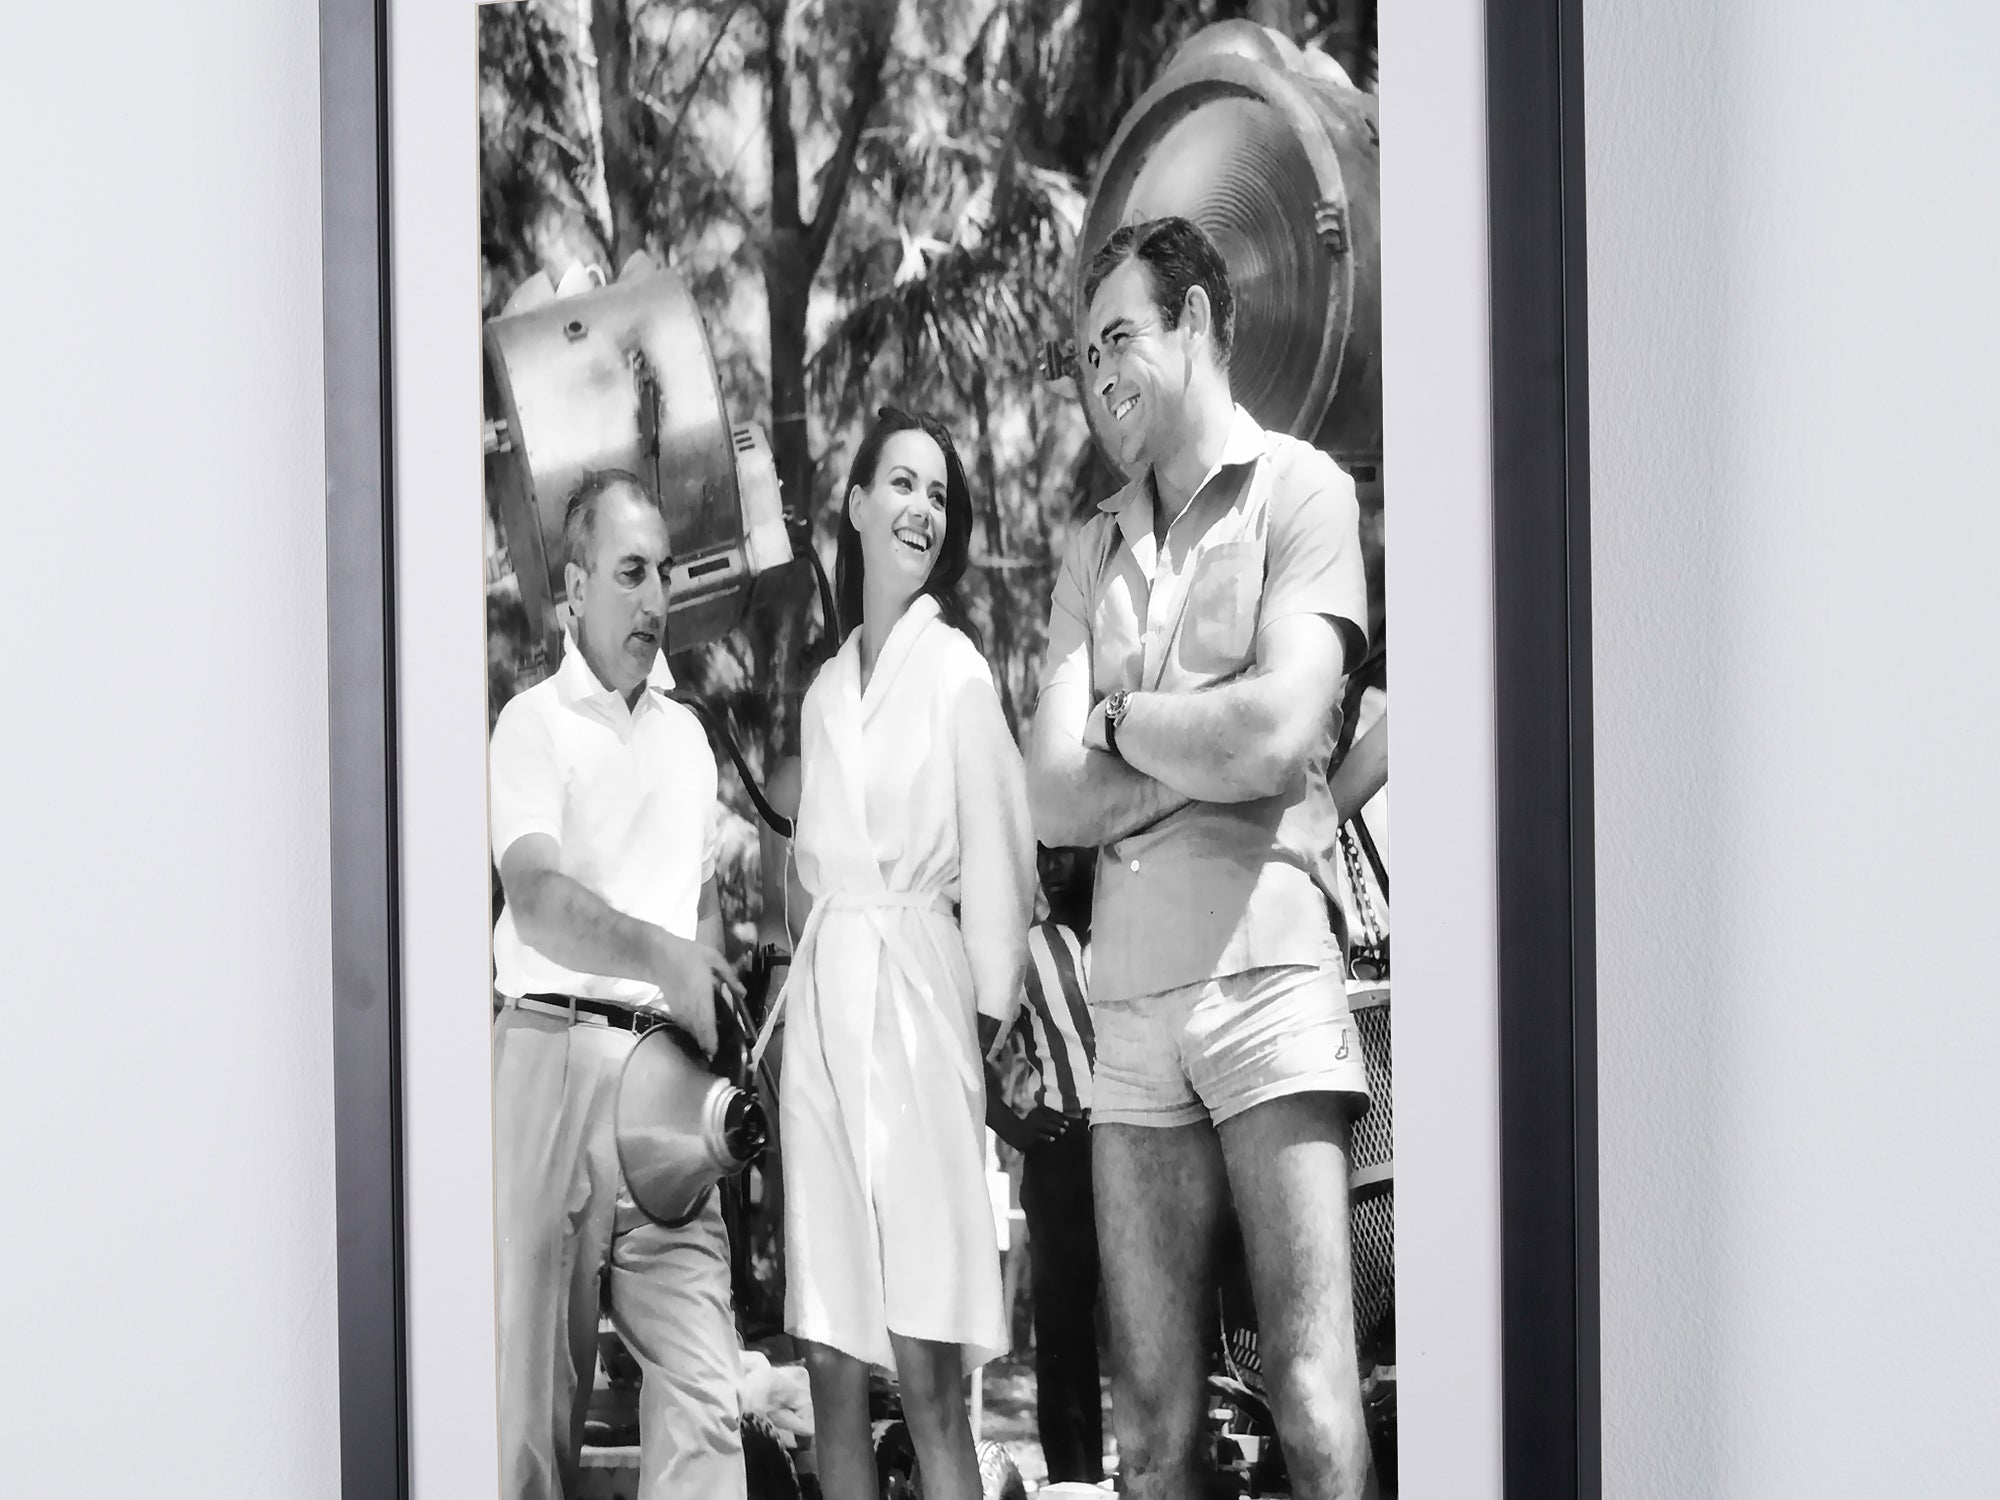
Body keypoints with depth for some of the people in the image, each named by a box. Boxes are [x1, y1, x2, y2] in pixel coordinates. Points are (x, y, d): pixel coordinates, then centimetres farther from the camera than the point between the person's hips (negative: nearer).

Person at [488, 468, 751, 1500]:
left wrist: (710, 989, 9)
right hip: (555, 1054, -4)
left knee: (700, 1393, -7)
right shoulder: (535, 723, 0)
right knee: (538, 1383, -2)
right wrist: (661, 957, -31)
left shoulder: (684, 734, 19)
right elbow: (538, 904, -15)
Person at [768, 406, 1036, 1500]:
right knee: (831, 1366, 3)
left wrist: (985, 1010, -2)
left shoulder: (957, 671, 1)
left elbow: (999, 863, 0)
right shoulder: (825, 692, 18)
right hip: (820, 1003, 6)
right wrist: (808, 987, 6)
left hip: (916, 997, -6)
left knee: (928, 1378, -10)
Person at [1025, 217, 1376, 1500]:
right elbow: (1058, 802, 8)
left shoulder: (1300, 490, 2)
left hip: (1265, 974, -5)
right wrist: (1202, 750, -6)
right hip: (1131, 1004, 5)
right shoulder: (1094, 553, 18)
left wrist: (1120, 723, 3)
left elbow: (1278, 735, -12)